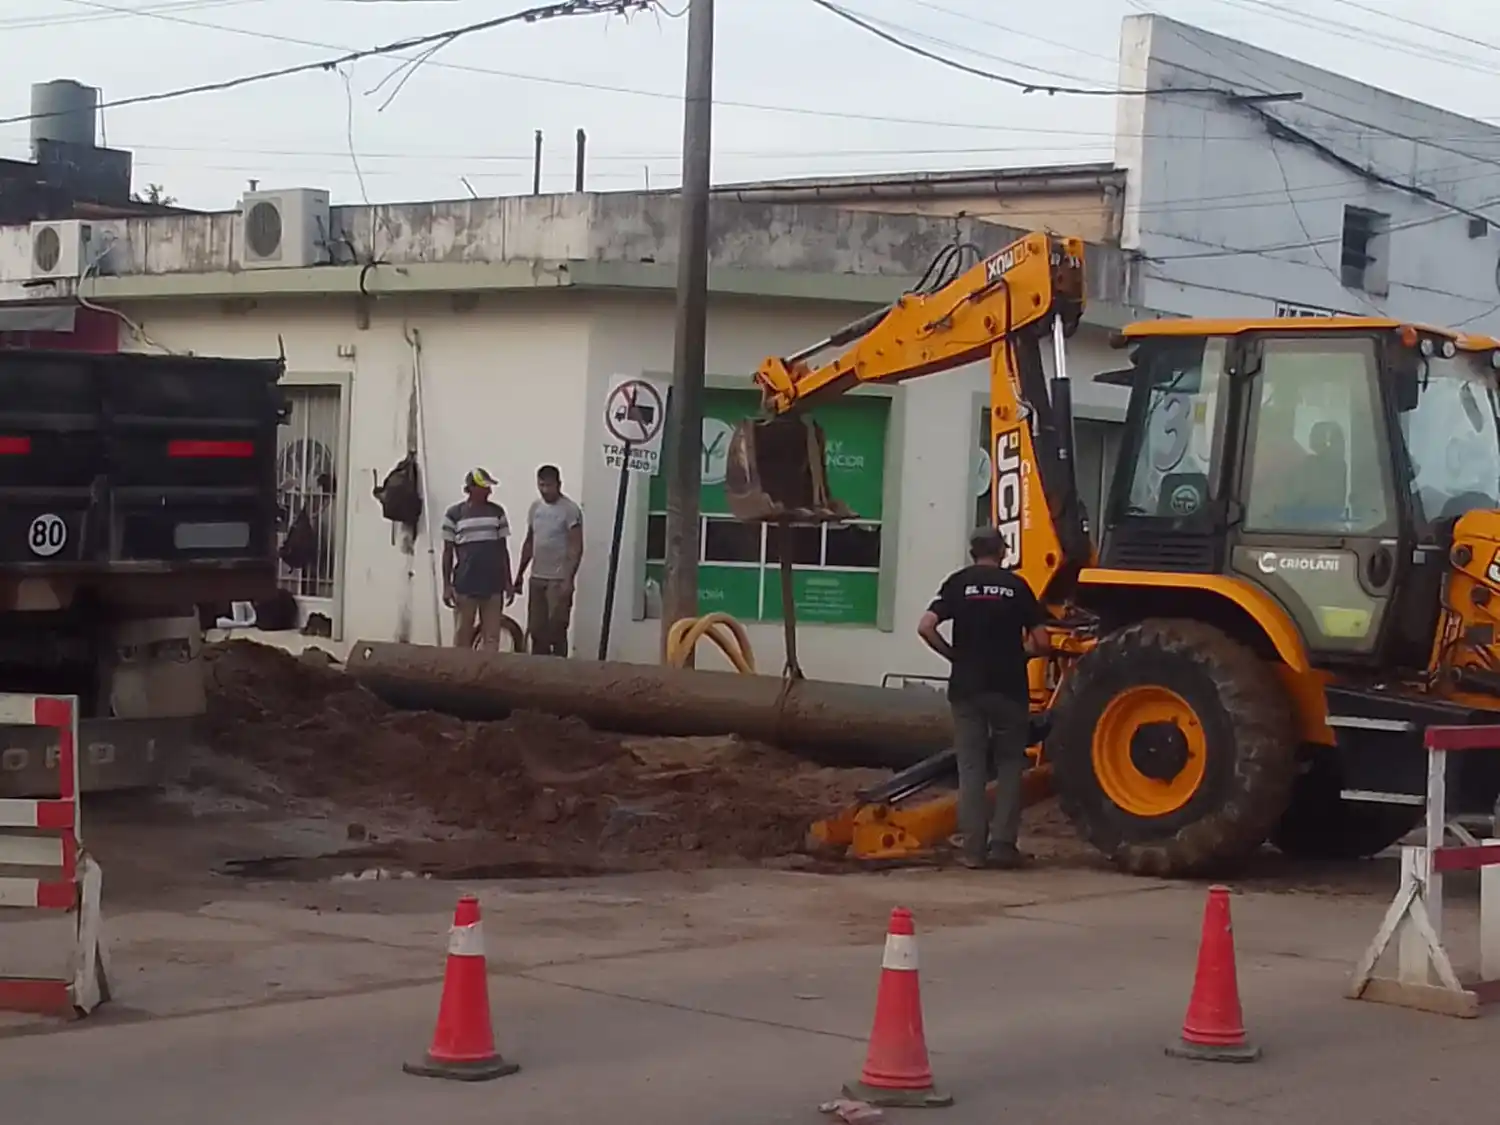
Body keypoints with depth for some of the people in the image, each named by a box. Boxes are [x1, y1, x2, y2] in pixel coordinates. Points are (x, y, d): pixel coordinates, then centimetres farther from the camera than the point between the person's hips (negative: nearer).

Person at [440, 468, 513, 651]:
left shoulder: (497, 512, 7)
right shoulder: (454, 514, -1)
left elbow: (503, 549, 10)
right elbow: (448, 551, 1)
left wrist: (508, 582, 7)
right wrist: (447, 585, -3)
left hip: (493, 584, 3)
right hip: (465, 584, -2)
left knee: (492, 637, 0)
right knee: (462, 637, 3)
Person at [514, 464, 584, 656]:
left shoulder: (570, 510, -10)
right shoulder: (535, 507, 11)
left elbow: (576, 548, -14)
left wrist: (569, 579, -21)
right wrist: (519, 574, 17)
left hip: (559, 580, -7)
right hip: (536, 578, 7)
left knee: (556, 631, -7)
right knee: (536, 630, 8)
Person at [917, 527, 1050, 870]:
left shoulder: (959, 583, 2)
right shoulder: (1016, 586, 2)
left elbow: (925, 627, -9)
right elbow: (1040, 642, -2)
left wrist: (952, 654, 4)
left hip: (967, 686, 1)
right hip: (1009, 687, -1)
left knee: (971, 767, 5)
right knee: (1009, 764, 9)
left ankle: (973, 848, 2)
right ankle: (1003, 844, 3)